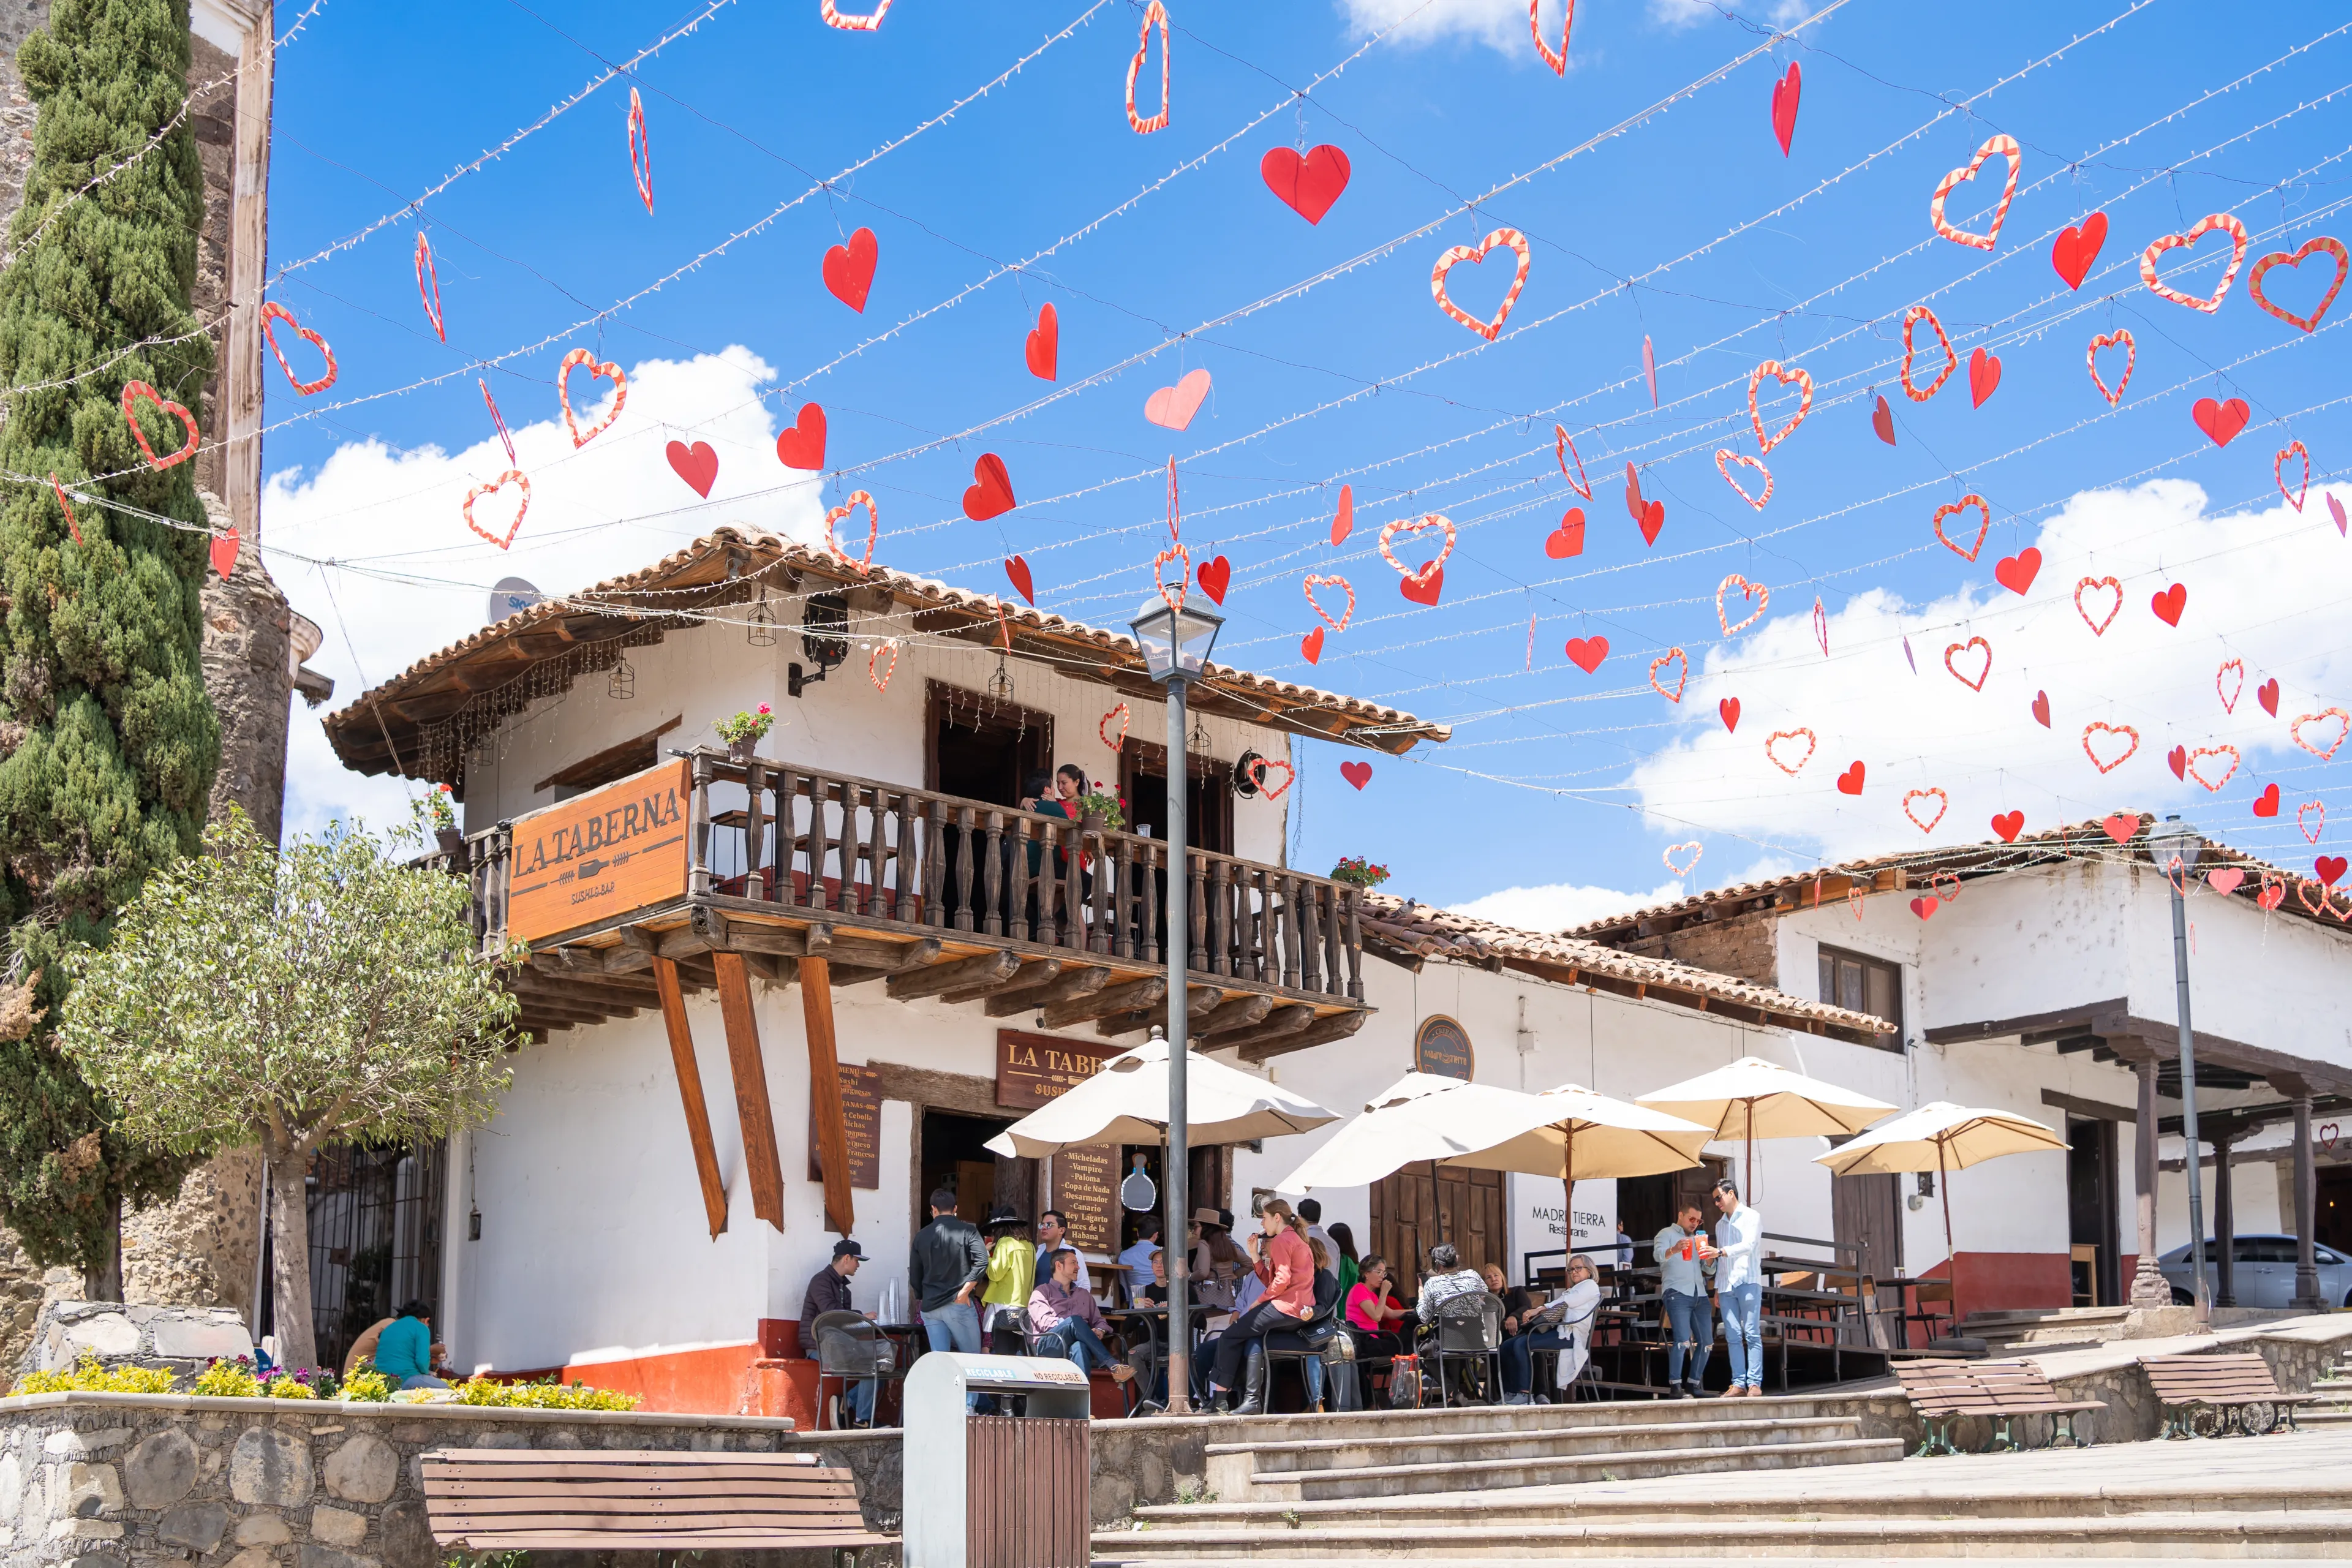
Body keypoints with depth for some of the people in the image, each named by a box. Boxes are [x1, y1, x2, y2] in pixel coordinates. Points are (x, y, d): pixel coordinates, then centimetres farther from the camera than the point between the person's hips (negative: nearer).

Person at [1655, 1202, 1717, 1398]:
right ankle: (1676, 1385, -17)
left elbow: (1710, 1270, 22)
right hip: (1677, 1293, -7)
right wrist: (1673, 1250, -37)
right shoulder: (1667, 1234, 6)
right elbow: (1658, 1254, -15)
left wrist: (1709, 1255, -1)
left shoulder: (1697, 1239, 26)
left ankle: (1694, 1383, 16)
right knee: (1682, 1339, -19)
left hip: (1699, 1295, 7)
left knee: (1706, 1342, 5)